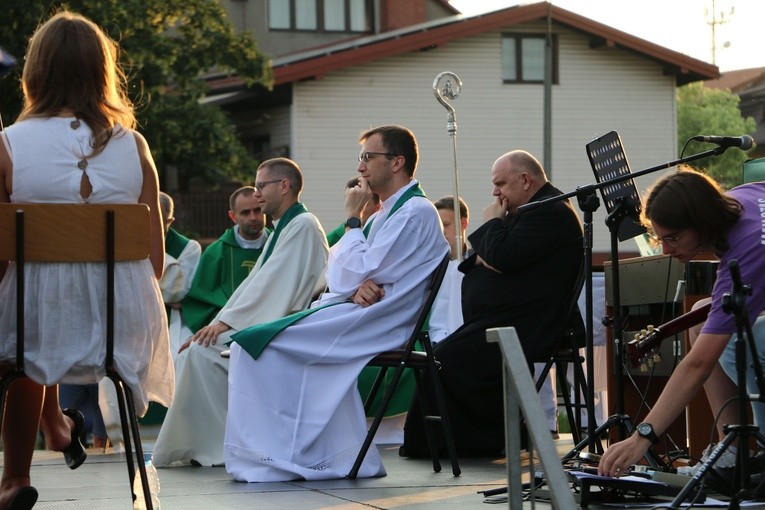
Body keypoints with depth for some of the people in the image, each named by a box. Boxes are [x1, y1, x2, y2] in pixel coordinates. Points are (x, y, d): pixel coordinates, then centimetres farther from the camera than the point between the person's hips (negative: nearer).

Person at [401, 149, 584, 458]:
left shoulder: (552, 212, -12)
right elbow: (472, 256, 22)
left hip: (519, 329, -11)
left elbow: (503, 256, -23)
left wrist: (493, 222, -4)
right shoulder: (529, 212, 23)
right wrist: (481, 256, -2)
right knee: (437, 355, 4)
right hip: (496, 322, 11)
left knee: (445, 360, -20)